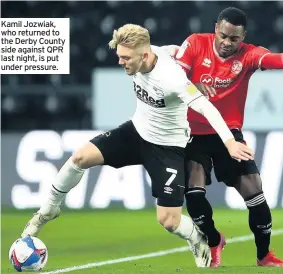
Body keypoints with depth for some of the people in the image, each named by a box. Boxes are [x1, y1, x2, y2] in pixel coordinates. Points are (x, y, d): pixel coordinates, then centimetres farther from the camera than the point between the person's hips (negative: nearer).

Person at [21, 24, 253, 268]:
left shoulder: (170, 78, -35)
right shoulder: (141, 56, -14)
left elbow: (205, 107, -42)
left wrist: (229, 142, -53)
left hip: (168, 147, -6)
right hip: (137, 131, 6)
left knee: (169, 221, -10)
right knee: (81, 157, -10)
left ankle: (199, 242, 25)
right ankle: (49, 210, 12)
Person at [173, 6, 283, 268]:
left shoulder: (248, 54, -13)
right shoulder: (195, 44, -10)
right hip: (193, 132, 0)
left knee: (254, 189, -4)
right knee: (194, 188, -14)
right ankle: (214, 242, 14)